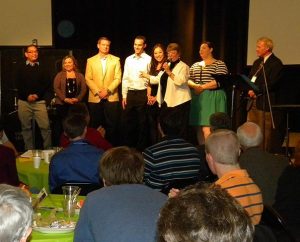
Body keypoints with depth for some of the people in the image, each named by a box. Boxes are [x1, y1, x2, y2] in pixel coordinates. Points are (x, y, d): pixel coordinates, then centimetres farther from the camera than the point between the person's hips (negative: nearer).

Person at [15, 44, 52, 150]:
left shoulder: (42, 67, 10)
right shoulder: (21, 67, 9)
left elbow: (47, 83, 3)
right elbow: (19, 84, 2)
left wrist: (37, 94, -11)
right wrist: (27, 95, -12)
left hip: (39, 101, -1)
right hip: (24, 101, 1)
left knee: (45, 126, -10)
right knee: (26, 127, 4)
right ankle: (29, 150, 12)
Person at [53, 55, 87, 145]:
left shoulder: (80, 75, 13)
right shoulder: (59, 75, 8)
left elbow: (84, 89, 6)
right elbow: (56, 88, -2)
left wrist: (78, 99, -11)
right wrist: (65, 99, -14)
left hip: (76, 104, 1)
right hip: (62, 103, -1)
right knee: (60, 123, -2)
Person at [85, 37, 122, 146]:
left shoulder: (115, 60, 8)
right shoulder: (91, 60, 10)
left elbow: (117, 78, 0)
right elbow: (88, 79, 3)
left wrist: (107, 90, -12)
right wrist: (98, 92, -9)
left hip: (111, 97, -1)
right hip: (95, 98, 1)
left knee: (112, 126, -2)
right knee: (95, 126, 3)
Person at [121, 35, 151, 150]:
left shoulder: (148, 60, -2)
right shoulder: (128, 59, 11)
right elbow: (125, 78, 11)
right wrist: (124, 95, 6)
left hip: (142, 93, -4)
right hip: (130, 93, 4)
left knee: (142, 123, 4)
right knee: (127, 122, 8)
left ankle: (140, 148, 15)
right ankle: (127, 147, 20)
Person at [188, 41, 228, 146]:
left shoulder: (220, 64, 0)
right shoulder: (195, 65, 18)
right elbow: (188, 80, 11)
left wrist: (202, 87, -13)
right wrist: (194, 85, -11)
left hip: (212, 99, -6)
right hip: (198, 99, 6)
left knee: (207, 128, -15)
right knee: (199, 127, 4)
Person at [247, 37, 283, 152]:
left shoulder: (276, 63, -7)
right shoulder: (257, 62, 19)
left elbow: (271, 84, -17)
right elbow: (250, 79, 18)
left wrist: (256, 91, -17)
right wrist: (250, 90, -1)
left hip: (265, 103, -8)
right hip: (253, 102, 8)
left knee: (265, 133, -5)